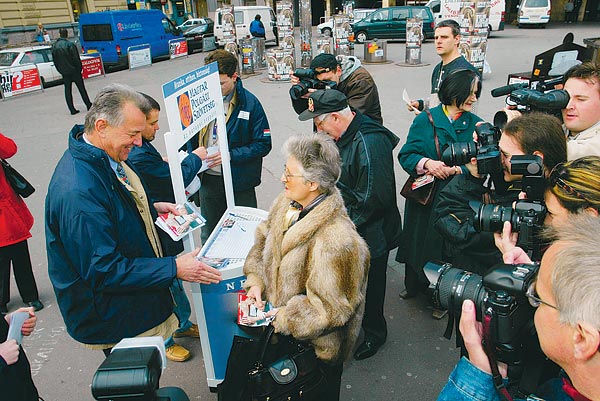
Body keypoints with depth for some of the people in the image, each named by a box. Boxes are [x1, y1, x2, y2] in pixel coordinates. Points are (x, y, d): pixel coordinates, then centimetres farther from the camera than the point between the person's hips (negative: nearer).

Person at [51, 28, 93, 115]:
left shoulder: (54, 46, 4)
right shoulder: (70, 45, -13)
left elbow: (55, 61, 8)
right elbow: (76, 59, -13)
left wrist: (60, 70, 16)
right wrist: (79, 68, -1)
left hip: (64, 72, 4)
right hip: (74, 71, -4)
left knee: (67, 90, 6)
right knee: (81, 88, 6)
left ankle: (72, 110, 4)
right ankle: (88, 105, 11)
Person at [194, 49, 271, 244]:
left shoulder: (250, 103, -11)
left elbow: (263, 144, -12)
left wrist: (231, 155, -22)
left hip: (239, 181, -3)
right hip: (208, 179, 4)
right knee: (209, 234, 19)